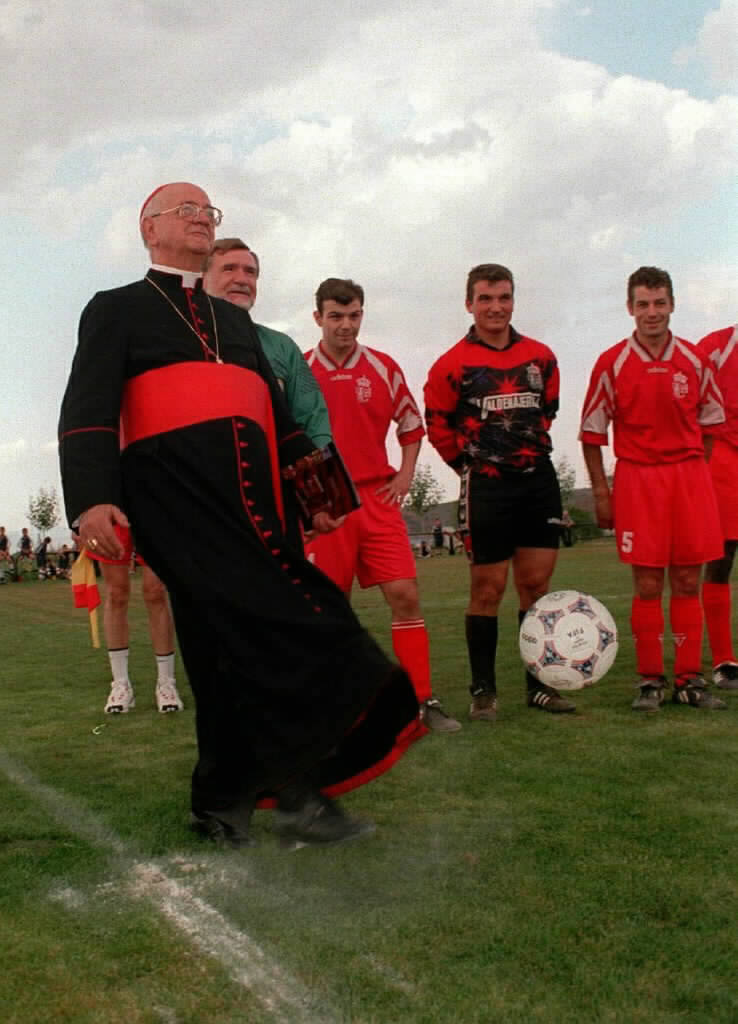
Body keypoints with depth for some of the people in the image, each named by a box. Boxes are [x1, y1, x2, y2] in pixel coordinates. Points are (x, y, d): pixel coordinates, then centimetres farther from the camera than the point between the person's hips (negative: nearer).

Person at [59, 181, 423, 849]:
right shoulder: (117, 309, 13)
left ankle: (226, 805, 12)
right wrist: (92, 500, -17)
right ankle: (298, 789, -14)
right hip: (174, 495, -6)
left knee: (236, 644, 1)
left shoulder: (235, 320, 31)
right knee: (258, 622, -19)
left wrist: (316, 490, 20)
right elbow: (88, 409, -1)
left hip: (250, 503, 6)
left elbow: (278, 413, 29)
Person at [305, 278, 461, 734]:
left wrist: (405, 474, 6)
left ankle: (424, 700, 2)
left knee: (405, 595, -7)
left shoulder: (384, 368, 5)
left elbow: (412, 425, 17)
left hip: (377, 498, 1)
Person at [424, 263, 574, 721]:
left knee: (537, 584, 6)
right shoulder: (453, 365, -5)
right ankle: (483, 690, 10)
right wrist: (474, 463, 5)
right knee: (488, 589, -1)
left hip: (539, 479, 4)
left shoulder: (541, 357, 6)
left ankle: (539, 684, 16)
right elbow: (439, 427, 2)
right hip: (487, 486, -4)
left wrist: (530, 450, 13)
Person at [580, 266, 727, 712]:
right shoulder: (612, 363, -1)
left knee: (688, 582, 4)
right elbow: (591, 432, 2)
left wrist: (691, 470, 6)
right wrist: (601, 491, -1)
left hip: (691, 477, 2)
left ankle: (690, 679, 13)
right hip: (637, 478, -2)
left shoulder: (695, 360, 5)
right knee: (648, 584, -1)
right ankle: (650, 681, 9)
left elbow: (709, 423, 15)